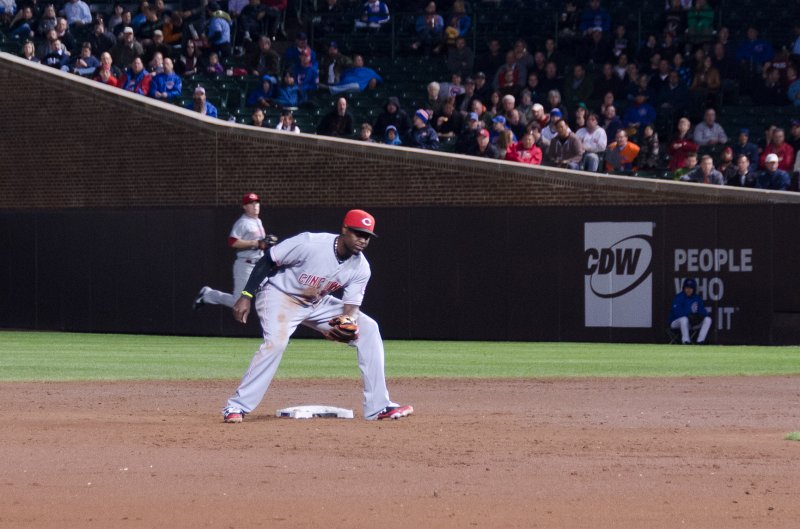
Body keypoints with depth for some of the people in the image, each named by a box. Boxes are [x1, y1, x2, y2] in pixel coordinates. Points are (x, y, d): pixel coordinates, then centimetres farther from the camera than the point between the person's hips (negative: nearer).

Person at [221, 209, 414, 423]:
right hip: (280, 295, -6)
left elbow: (351, 306, -13)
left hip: (317, 304, 6)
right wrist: (246, 296, -23)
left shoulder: (361, 268, -12)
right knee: (276, 341, -33)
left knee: (368, 329, -5)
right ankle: (236, 407, -24)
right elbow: (266, 261, -19)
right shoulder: (309, 243, -28)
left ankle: (378, 407, -3)